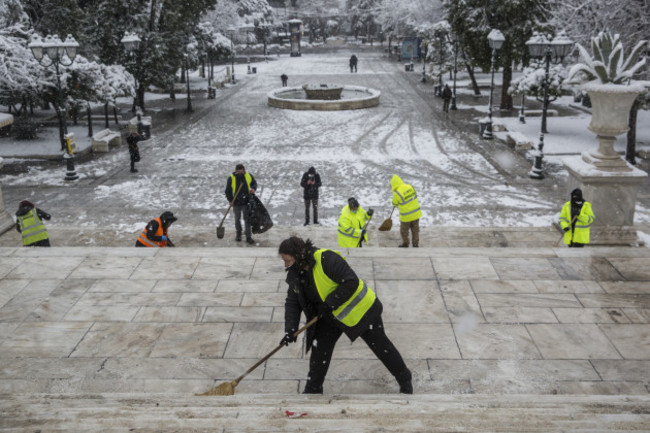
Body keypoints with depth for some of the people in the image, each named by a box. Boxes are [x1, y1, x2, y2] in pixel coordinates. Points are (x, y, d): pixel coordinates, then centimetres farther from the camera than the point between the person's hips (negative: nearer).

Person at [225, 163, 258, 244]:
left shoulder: (249, 176, -5)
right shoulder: (231, 178, -11)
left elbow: (254, 183, 12)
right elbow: (228, 191, -4)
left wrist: (253, 189, -10)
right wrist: (230, 200, -16)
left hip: (246, 202, 0)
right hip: (236, 203, 0)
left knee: (247, 219, -2)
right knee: (237, 219, 14)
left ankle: (248, 237, 1)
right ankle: (238, 235, 32)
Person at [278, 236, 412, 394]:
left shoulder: (326, 259, -30)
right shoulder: (295, 274, -5)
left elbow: (351, 282, -32)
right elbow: (292, 303, -1)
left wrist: (330, 303, -29)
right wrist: (290, 329, -14)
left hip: (359, 309, -7)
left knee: (380, 345, 7)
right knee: (319, 349, -1)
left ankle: (405, 380, 27)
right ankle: (313, 390, 18)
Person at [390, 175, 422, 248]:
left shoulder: (397, 193, -23)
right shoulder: (410, 187, -7)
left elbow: (395, 204, -5)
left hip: (406, 216, -5)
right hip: (416, 213, 5)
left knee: (404, 230, 19)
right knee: (415, 230, 20)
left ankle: (405, 244, 34)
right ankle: (416, 244, 30)